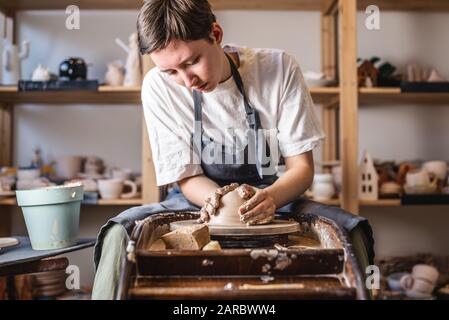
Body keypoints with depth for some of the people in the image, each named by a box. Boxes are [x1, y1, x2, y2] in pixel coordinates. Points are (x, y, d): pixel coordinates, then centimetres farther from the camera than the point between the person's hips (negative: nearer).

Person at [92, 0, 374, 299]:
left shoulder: (278, 68, -11)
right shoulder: (159, 86, -10)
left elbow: (302, 167, -9)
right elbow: (186, 177, -4)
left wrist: (269, 198, -31)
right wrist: (218, 198, -27)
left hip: (271, 199, 0)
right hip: (204, 199, 1)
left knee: (351, 231, -28)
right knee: (121, 234, -28)